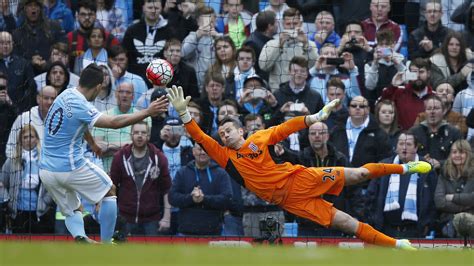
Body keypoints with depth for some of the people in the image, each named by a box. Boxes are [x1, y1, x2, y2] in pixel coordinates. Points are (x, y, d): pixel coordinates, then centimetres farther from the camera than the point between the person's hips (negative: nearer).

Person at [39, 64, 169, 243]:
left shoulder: (66, 95, 7)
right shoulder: (80, 106, -19)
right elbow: (114, 122, -25)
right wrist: (148, 112, -23)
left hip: (46, 170, 7)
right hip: (70, 167, -7)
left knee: (72, 211, 21)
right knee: (110, 192, 14)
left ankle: (80, 238, -10)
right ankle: (106, 247, 11)